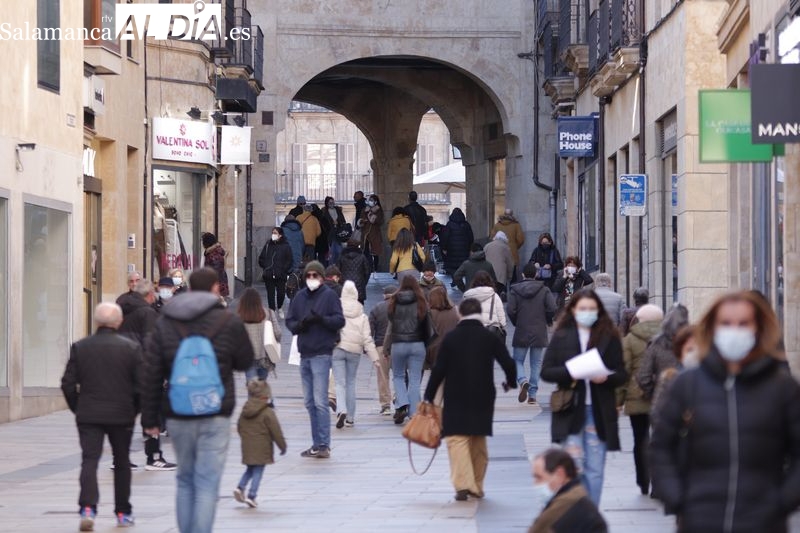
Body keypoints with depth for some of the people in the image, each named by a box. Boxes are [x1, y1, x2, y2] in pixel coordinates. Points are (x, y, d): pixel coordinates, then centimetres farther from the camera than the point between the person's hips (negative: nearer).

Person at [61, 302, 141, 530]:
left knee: (89, 460, -3)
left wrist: (77, 408, 12)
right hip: (121, 415, 0)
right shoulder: (131, 348, -5)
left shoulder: (80, 347, -1)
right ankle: (123, 513, 21)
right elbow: (141, 385, -6)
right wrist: (134, 410, 8)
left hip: (88, 415, 0)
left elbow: (68, 383, -1)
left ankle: (88, 508, -23)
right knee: (122, 463, 14)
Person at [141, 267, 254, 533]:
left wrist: (150, 418, 8)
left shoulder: (164, 323, 6)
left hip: (177, 415, 3)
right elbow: (245, 361, 8)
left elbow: (151, 375, 4)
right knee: (207, 484, -4)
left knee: (185, 481, 17)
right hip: (215, 416, -3)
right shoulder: (228, 322, -3)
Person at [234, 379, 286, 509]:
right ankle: (251, 496, -3)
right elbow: (276, 431, -11)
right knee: (258, 471, 0)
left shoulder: (245, 411, 5)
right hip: (261, 448, -6)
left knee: (250, 469, 21)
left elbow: (239, 427, 14)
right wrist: (282, 446, -1)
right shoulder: (268, 412, -13)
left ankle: (240, 488, 5)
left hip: (247, 447, 6)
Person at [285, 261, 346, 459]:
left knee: (320, 401, -11)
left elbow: (340, 320, -6)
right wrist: (299, 325, -7)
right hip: (304, 353, 6)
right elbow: (289, 321, 14)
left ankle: (324, 445, -10)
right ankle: (317, 444, 16)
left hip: (322, 353, -6)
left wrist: (322, 319, -22)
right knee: (309, 402, 9)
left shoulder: (329, 295, -1)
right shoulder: (300, 297, 14)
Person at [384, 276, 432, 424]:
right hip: (417, 345, 0)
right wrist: (427, 344, 11)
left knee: (398, 376, 17)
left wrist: (386, 346, 7)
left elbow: (391, 326, 0)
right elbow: (428, 327, 2)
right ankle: (413, 413, 0)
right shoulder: (421, 303, -1)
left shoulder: (394, 303, -1)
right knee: (415, 379, 3)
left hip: (398, 345, 0)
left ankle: (402, 405, -3)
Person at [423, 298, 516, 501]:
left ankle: (463, 484, -22)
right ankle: (477, 486, 19)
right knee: (479, 443, 15)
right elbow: (508, 363, -4)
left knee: (457, 440, -6)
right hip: (483, 398, 2)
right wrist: (511, 382, 18)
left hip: (456, 398, -2)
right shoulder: (490, 338, -1)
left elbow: (438, 370, -4)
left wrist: (429, 396, 4)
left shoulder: (450, 338, -4)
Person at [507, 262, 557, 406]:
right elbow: (552, 309, -10)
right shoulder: (544, 290, -1)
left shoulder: (514, 290, -2)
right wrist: (547, 321, 9)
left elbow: (511, 311, -9)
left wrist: (516, 323, 9)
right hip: (540, 333, 1)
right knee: (536, 364, 9)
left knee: (518, 360, 10)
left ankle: (523, 381, -19)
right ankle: (532, 394, 6)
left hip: (521, 333, -1)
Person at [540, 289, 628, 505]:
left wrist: (606, 377, -16)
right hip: (570, 410, -1)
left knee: (595, 469, 5)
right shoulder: (561, 337, 6)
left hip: (599, 412, 1)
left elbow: (622, 375, 5)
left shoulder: (609, 338, 6)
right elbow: (546, 371, 2)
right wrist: (570, 373, -15)